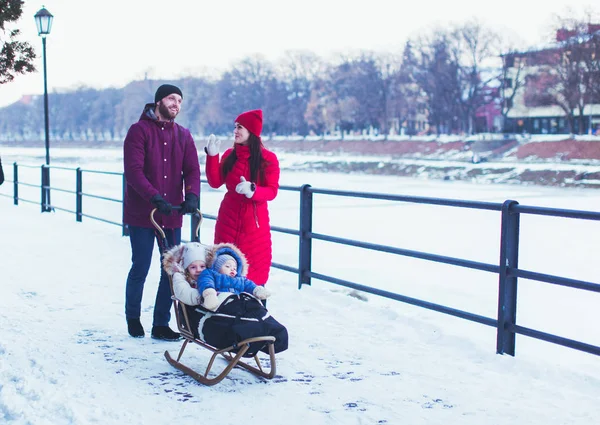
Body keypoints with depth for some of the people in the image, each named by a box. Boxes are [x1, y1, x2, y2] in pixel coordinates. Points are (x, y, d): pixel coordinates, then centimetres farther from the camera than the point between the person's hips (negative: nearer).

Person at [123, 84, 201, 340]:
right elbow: (133, 170, -17)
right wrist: (155, 198, -28)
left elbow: (192, 170, 1)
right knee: (141, 268, 1)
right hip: (141, 213, -5)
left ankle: (161, 325, 15)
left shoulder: (183, 135, 10)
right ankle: (132, 317, 25)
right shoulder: (139, 131, -6)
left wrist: (192, 195, -19)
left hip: (172, 215, 5)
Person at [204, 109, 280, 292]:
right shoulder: (230, 154, 6)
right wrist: (212, 155, -9)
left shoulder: (268, 159, -4)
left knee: (253, 269, -2)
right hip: (228, 219, 3)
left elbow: (272, 192, -8)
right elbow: (215, 182, 0)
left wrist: (252, 190, -26)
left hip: (254, 222, -3)